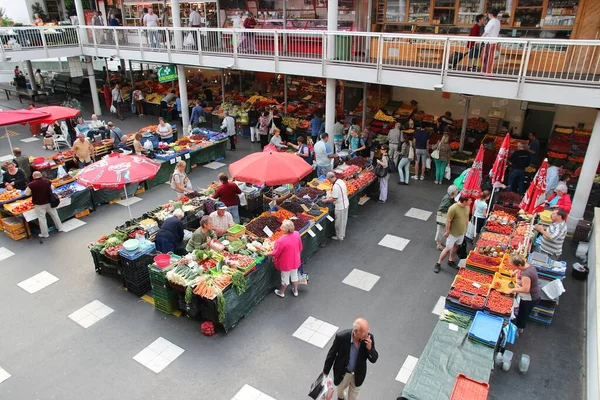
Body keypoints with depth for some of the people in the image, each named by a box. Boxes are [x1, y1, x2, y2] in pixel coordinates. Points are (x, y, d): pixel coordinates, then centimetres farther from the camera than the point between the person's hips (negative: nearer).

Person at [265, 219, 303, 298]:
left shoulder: (281, 241, -36)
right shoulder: (297, 234, -19)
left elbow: (275, 253, -20)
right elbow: (300, 248, -3)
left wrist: (267, 254, -3)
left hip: (286, 263, -5)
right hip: (295, 261, 5)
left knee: (285, 278, 19)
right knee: (294, 275, 27)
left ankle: (281, 292, 44)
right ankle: (295, 291, 48)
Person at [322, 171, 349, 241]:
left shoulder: (335, 186, -28)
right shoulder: (341, 181, 1)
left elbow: (334, 199, -22)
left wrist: (326, 200, -7)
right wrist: (330, 197, 15)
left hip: (340, 206, -9)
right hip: (345, 204, 9)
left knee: (339, 222, 8)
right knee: (343, 220, 23)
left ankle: (339, 236, 23)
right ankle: (342, 234, 38)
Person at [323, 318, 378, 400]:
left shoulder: (369, 337, -25)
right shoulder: (341, 337, -32)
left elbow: (374, 359, -15)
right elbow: (331, 354, -16)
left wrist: (369, 348, -35)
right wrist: (325, 372, -5)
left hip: (358, 374, 1)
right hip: (343, 373, -1)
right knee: (340, 389, 30)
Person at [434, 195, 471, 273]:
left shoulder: (467, 207, -6)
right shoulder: (453, 208, -29)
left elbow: (466, 218, 9)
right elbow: (448, 221, -22)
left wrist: (465, 229, 16)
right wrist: (447, 231, -15)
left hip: (461, 233, 7)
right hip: (453, 233, -6)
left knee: (456, 246, 21)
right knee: (448, 248, 1)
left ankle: (450, 261, 41)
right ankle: (438, 263, 16)